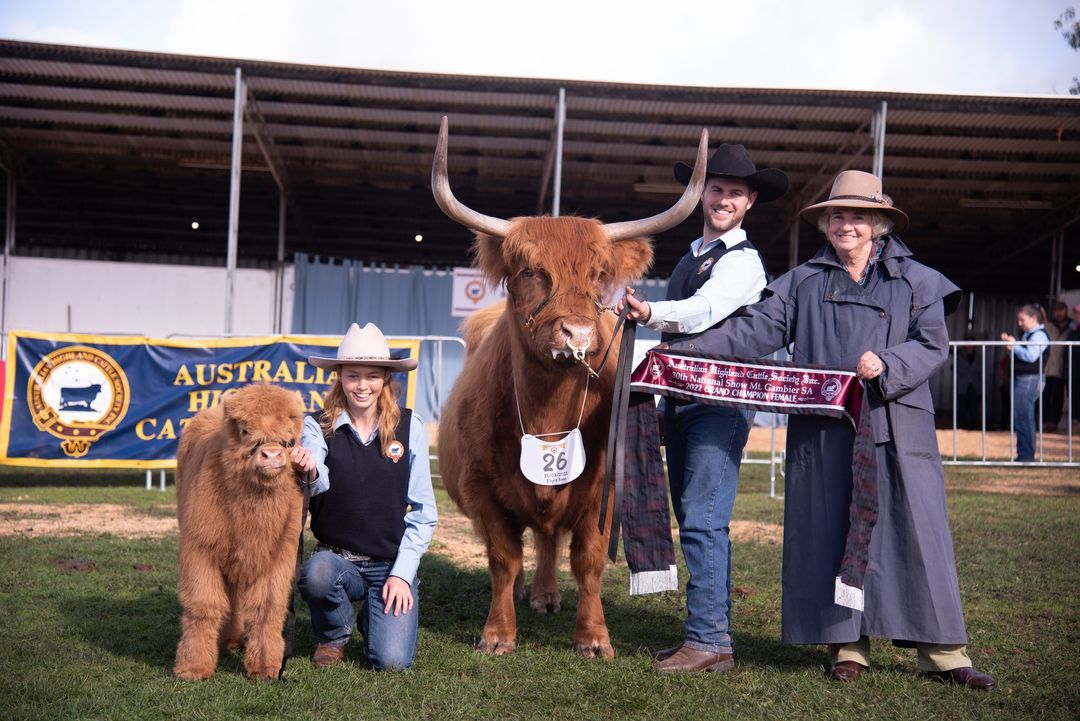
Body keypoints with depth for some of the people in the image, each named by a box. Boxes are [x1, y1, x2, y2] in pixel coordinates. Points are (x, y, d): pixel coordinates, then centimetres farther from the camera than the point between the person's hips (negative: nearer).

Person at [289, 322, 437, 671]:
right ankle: (335, 633, 2)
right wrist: (309, 471, -49)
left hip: (392, 563, 0)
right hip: (337, 558, 0)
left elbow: (423, 511, 2)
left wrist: (402, 573, -7)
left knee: (392, 659, -17)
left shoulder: (410, 426, -1)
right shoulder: (318, 426, -3)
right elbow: (320, 481, -25)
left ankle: (374, 615, 21)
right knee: (316, 574, -34)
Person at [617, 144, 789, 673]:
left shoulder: (745, 261, -6)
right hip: (680, 400, 8)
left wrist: (650, 312, -42)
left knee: (703, 520, -13)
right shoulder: (689, 258, 19)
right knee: (694, 522, 10)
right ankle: (708, 632, 18)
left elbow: (704, 310, -25)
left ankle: (710, 641, -10)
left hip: (721, 403, -8)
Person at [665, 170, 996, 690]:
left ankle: (943, 652, 7)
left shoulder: (916, 281, 9)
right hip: (822, 431, 1)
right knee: (831, 533, 3)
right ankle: (847, 646, 14)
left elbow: (933, 344, 3)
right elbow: (753, 332, 5)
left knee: (916, 530, -1)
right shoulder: (803, 282, 12)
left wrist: (887, 363, -17)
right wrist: (686, 351, -6)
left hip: (896, 430, -1)